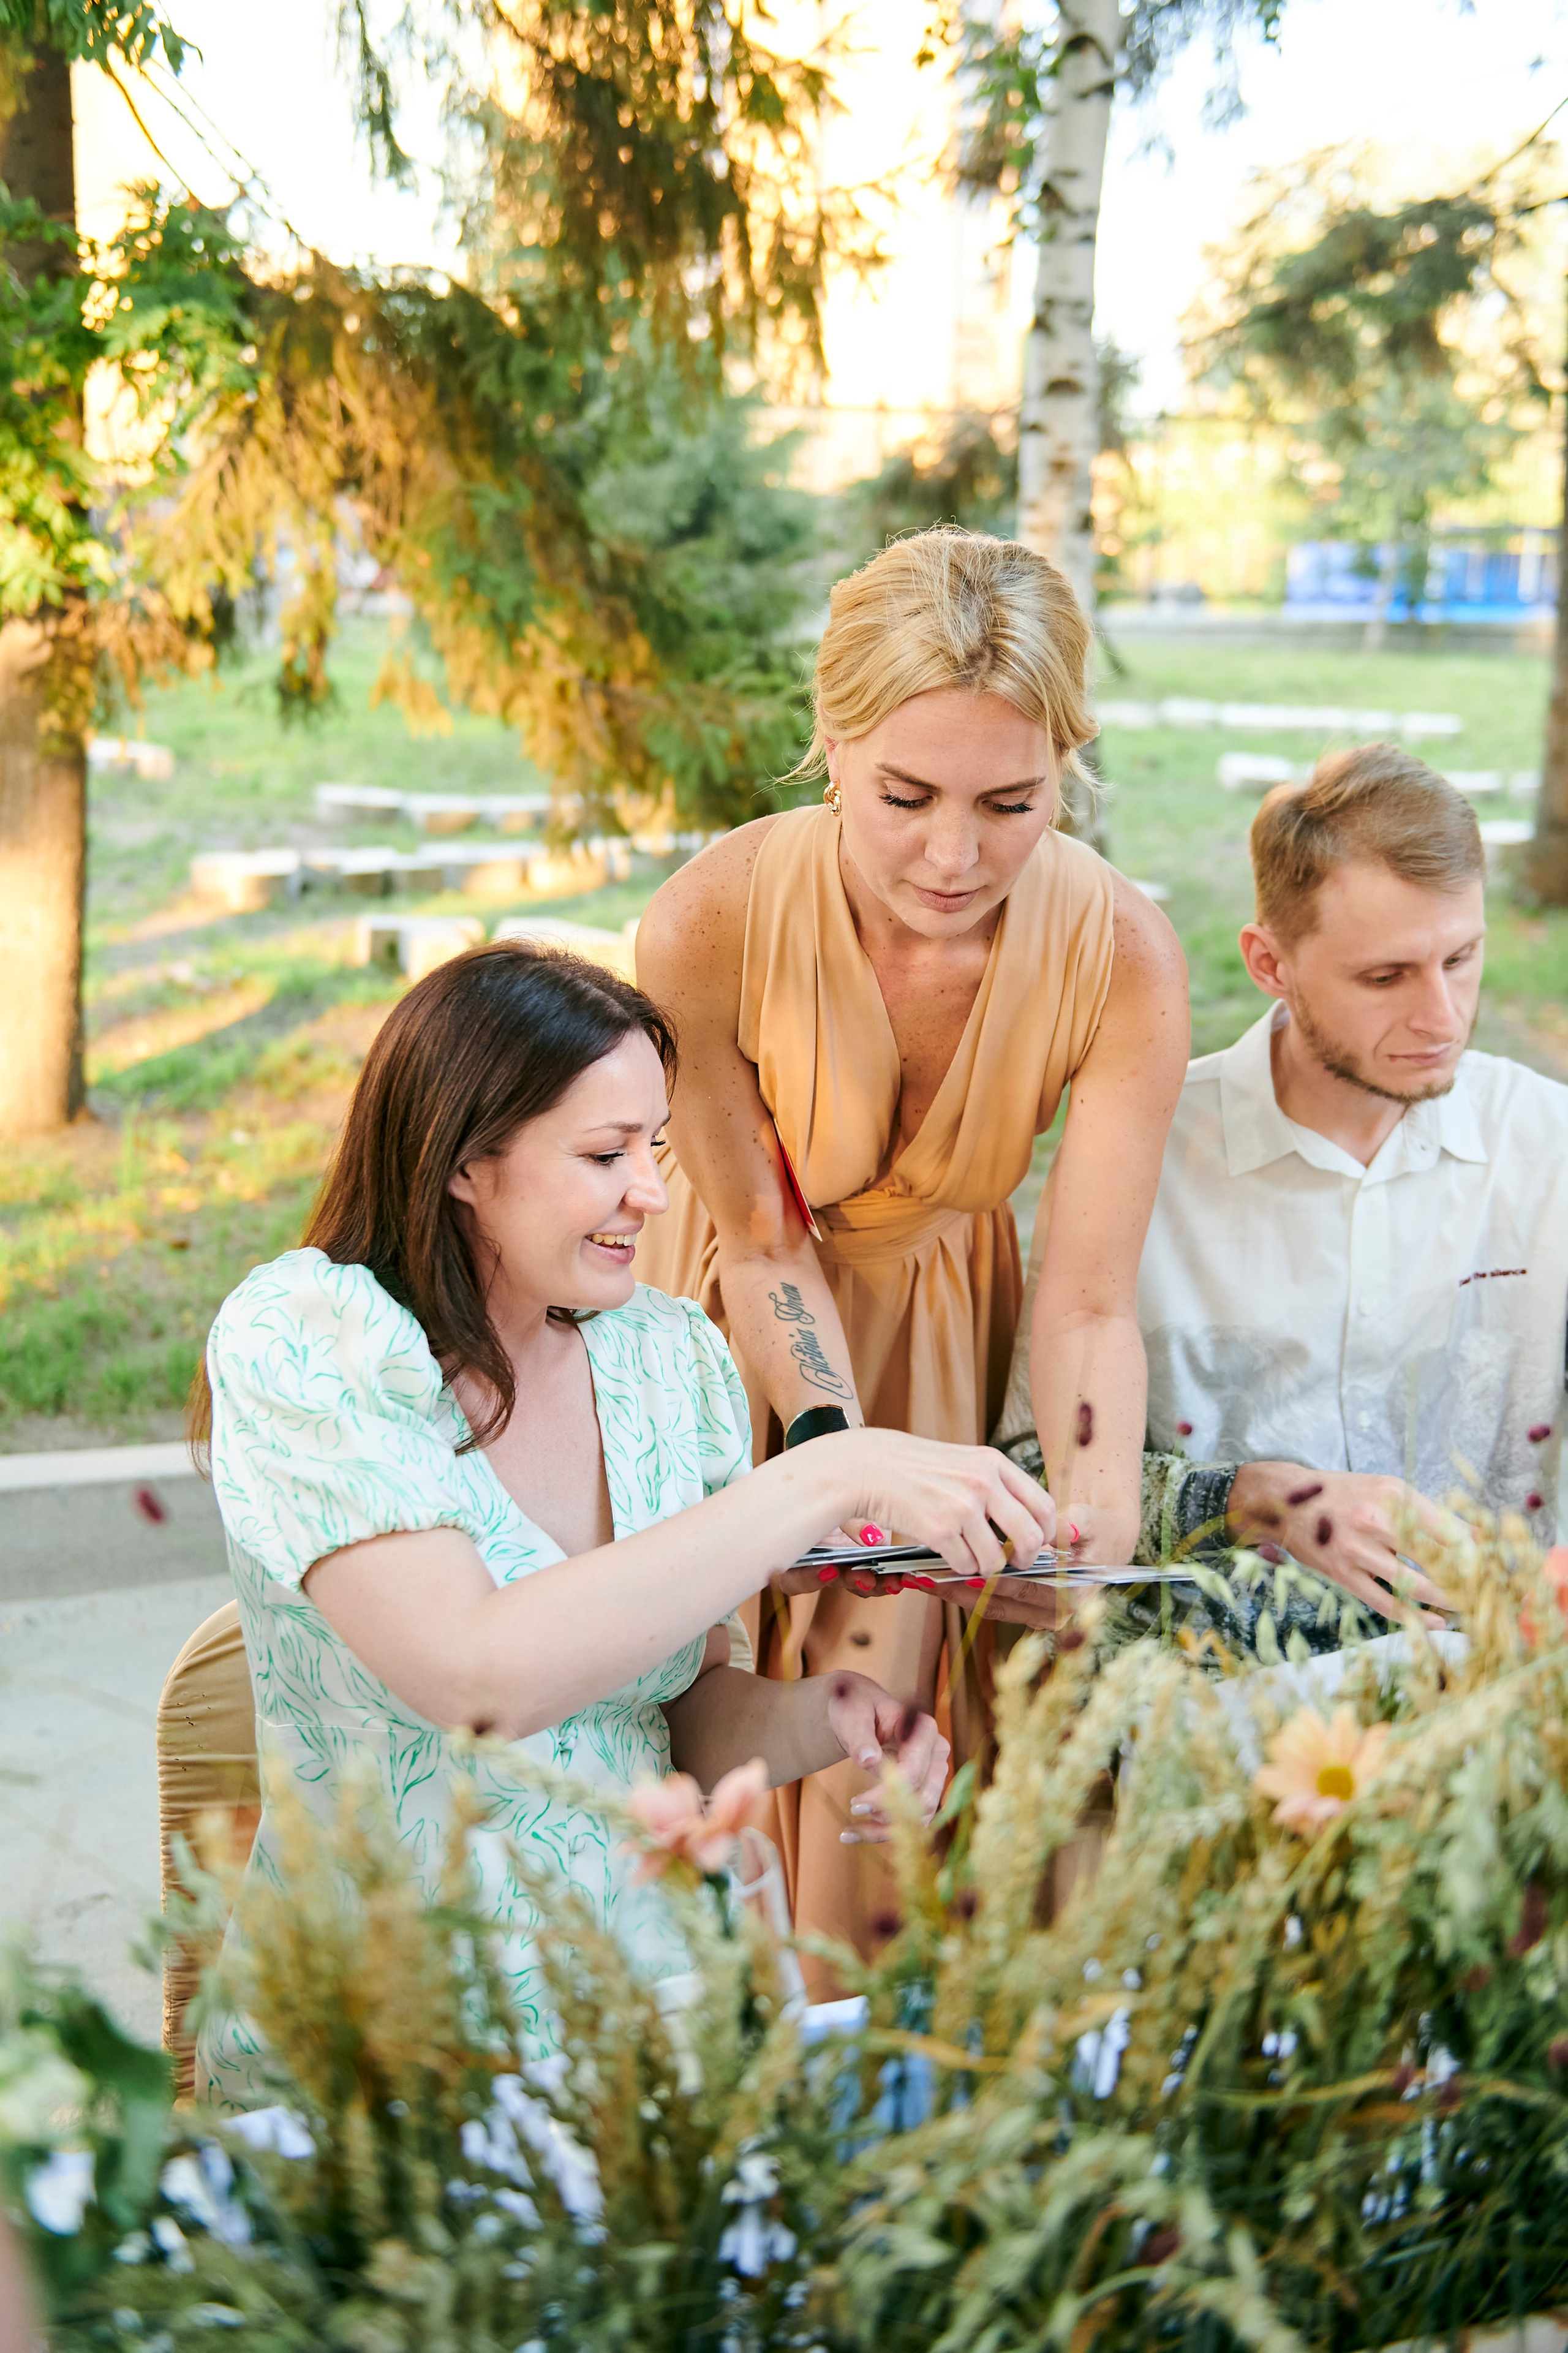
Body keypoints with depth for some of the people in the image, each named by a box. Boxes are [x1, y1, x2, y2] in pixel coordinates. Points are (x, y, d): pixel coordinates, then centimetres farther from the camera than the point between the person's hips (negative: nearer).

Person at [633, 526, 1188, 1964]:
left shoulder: (1122, 957, -26)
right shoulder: (708, 927, -30)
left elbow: (1091, 1306, -22)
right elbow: (762, 1243, -16)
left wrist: (1094, 1551, -35)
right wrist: (830, 1452, -28)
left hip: (936, 1313, 1)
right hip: (741, 1326, -1)